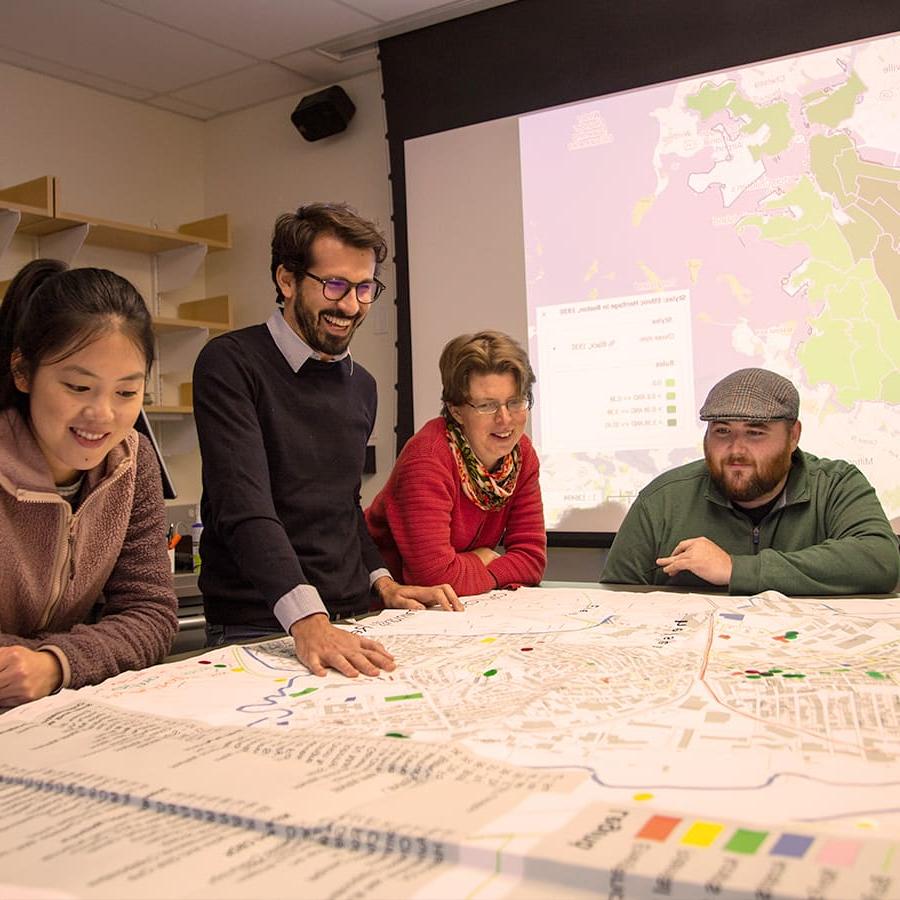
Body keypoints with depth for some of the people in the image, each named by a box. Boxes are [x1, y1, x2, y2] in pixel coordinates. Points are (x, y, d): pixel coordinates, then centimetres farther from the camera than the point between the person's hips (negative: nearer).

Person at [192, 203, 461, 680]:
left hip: (351, 623, 6)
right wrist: (307, 621, -33)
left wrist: (382, 582, 8)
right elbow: (245, 506, -21)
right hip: (257, 629, -6)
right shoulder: (230, 364, -9)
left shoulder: (362, 386, 13)